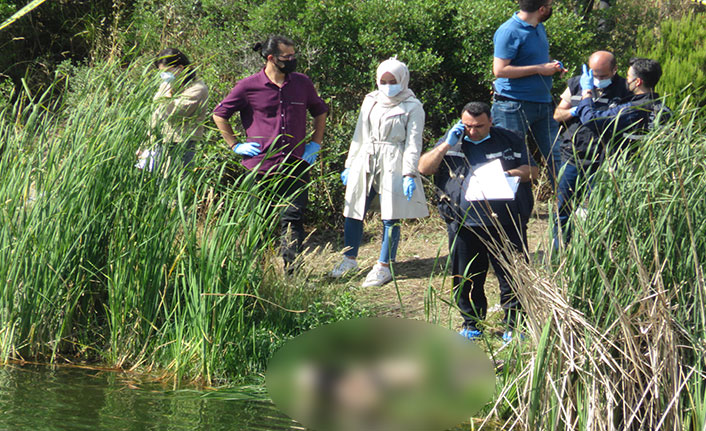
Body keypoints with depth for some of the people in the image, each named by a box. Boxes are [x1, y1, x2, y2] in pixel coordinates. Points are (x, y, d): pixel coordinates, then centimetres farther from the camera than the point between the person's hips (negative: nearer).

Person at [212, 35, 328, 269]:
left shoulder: (302, 83, 8)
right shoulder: (249, 87, -3)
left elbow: (320, 111, 25)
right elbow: (219, 114, 7)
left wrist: (315, 144, 16)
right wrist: (235, 145, 3)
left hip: (295, 164, 2)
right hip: (260, 166, -2)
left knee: (293, 217, -4)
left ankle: (293, 267, -2)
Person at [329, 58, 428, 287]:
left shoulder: (412, 107, -1)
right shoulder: (370, 101, 14)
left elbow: (413, 142, -5)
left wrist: (409, 173, -13)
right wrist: (349, 165, 17)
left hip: (393, 166, -5)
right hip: (365, 163, 5)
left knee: (390, 217, -2)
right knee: (353, 212, 6)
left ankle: (384, 267, 8)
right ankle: (349, 258, 22)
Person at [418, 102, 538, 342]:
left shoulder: (510, 141, 9)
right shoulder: (451, 141, 12)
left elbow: (532, 170, 8)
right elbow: (424, 168, 5)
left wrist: (513, 174, -13)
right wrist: (447, 146, -6)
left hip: (505, 224, -2)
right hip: (463, 226, 2)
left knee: (513, 277, -3)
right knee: (466, 279, 8)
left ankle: (513, 326, 7)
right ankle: (471, 324, 23)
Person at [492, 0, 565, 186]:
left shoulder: (539, 27, 14)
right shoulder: (509, 32, -14)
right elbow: (500, 70, -21)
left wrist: (552, 65, 8)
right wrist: (539, 69, -18)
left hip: (543, 103, 8)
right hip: (515, 106, -8)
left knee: (556, 157, 5)